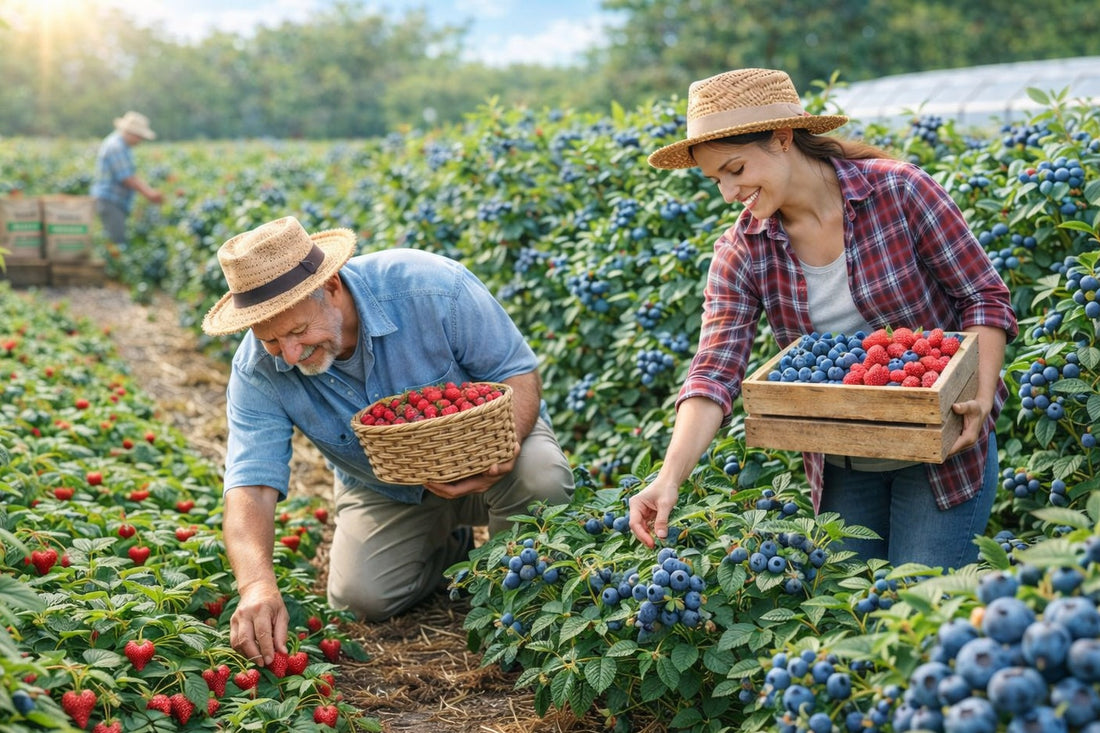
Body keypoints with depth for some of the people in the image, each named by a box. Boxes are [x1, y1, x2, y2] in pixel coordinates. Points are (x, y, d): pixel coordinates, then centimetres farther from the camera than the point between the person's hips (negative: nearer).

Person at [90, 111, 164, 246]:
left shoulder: (121, 145, 16)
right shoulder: (116, 147, -17)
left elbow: (132, 175, 17)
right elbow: (127, 178, -19)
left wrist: (150, 191, 10)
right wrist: (149, 193, -13)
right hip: (109, 202, -10)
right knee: (118, 243, -14)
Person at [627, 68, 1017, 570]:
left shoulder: (898, 191, -15)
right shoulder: (740, 253, -7)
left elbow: (985, 297, -8)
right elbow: (715, 371, -16)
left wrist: (983, 396, -23)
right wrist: (670, 476, -29)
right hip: (839, 467, 3)